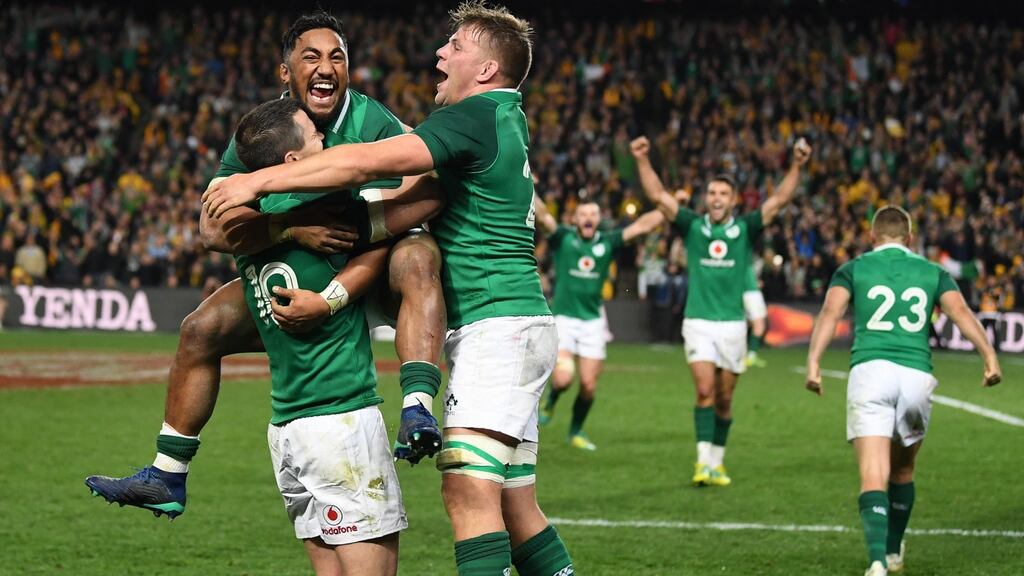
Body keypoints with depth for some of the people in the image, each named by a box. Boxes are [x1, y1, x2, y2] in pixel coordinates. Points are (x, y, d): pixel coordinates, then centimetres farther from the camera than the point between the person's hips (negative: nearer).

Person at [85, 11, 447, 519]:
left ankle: (418, 411, -51)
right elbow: (214, 229, -21)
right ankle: (167, 480, 13)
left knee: (416, 254, -36)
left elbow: (380, 241, -31)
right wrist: (291, 228, -37)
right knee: (201, 329, 0)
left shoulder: (374, 126, -22)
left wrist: (330, 300, -41)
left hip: (366, 281, -5)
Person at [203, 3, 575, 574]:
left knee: (468, 487, -20)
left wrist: (259, 180, -17)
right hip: (517, 324, 10)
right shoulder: (508, 119, 18)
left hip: (496, 324, -10)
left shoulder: (476, 116, -12)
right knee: (515, 506, 10)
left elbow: (366, 162, -21)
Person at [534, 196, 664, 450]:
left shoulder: (608, 243, 3)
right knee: (563, 378, -19)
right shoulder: (562, 238, -4)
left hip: (592, 322, 3)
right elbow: (542, 217, -19)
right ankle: (551, 401, 18)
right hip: (563, 318, -3)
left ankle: (576, 431, 25)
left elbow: (642, 226, 0)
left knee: (589, 385, 2)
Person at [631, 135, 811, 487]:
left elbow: (779, 200, -4)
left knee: (724, 399, 8)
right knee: (705, 390, -14)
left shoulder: (745, 230, 3)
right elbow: (658, 196, -4)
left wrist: (796, 166, -15)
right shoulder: (692, 226, 2)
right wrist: (643, 161, -15)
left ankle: (717, 464, 20)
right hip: (698, 322, -1)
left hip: (733, 324, 1)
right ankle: (703, 462, -16)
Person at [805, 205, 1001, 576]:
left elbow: (831, 312, -4)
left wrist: (814, 361, -12)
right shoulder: (931, 272, 18)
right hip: (917, 375, 2)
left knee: (873, 477, -9)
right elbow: (960, 312, 2)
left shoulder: (853, 269, 13)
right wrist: (989, 355, -6)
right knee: (902, 471, 24)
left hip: (870, 370, -2)